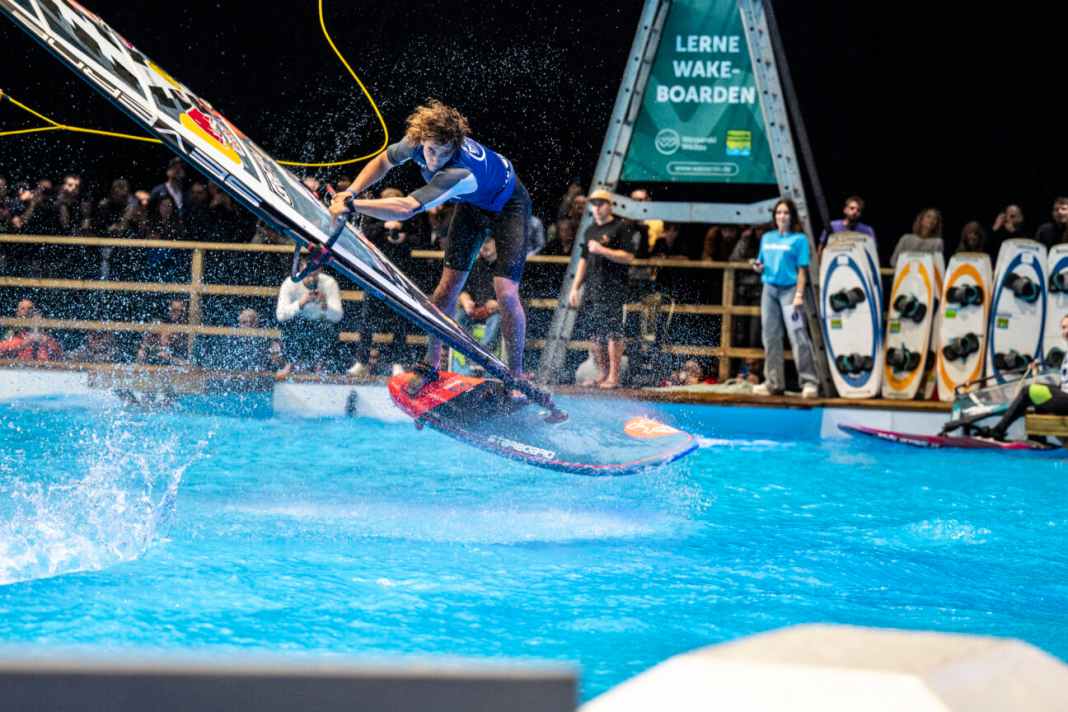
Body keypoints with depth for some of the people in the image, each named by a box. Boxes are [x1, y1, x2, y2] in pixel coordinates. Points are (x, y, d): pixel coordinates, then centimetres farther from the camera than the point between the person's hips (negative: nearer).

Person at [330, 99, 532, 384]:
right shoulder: (418, 142, -25)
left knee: (505, 292, -16)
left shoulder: (461, 173, -46)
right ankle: (430, 366, 12)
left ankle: (516, 377, -3)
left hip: (507, 205, -6)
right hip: (472, 203, 6)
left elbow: (406, 209, -52)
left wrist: (351, 205, -50)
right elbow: (382, 162, -2)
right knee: (449, 285, 0)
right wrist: (351, 191, -16)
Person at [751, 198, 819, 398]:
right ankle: (774, 382, 12)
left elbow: (802, 269, -5)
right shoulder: (767, 238, 15)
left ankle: (809, 382, -14)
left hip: (789, 289, -5)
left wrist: (799, 295, -14)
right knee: (770, 337, 6)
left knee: (797, 336, -13)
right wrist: (758, 267, -1)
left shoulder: (799, 239, 0)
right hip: (769, 289, 5)